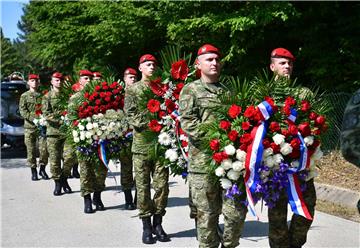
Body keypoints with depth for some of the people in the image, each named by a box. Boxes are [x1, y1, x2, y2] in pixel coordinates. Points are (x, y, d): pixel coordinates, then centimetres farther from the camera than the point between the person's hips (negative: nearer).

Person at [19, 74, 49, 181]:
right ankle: (33, 171, 12)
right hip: (29, 126, -1)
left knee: (44, 148, -6)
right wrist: (33, 118, -16)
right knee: (31, 149, 1)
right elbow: (22, 110, -1)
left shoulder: (42, 95, 13)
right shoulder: (24, 96, 9)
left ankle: (42, 169, 11)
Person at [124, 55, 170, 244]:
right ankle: (146, 225, 11)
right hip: (142, 143, -2)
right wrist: (150, 124, -15)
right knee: (143, 186, 1)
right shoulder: (132, 90, 7)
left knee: (162, 185, 2)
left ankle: (158, 223, 14)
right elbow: (130, 114, -4)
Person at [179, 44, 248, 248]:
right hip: (203, 161, -4)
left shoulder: (227, 91, 20)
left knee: (237, 212, 3)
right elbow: (188, 123, -7)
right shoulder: (191, 90, 5)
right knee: (207, 214, 3)